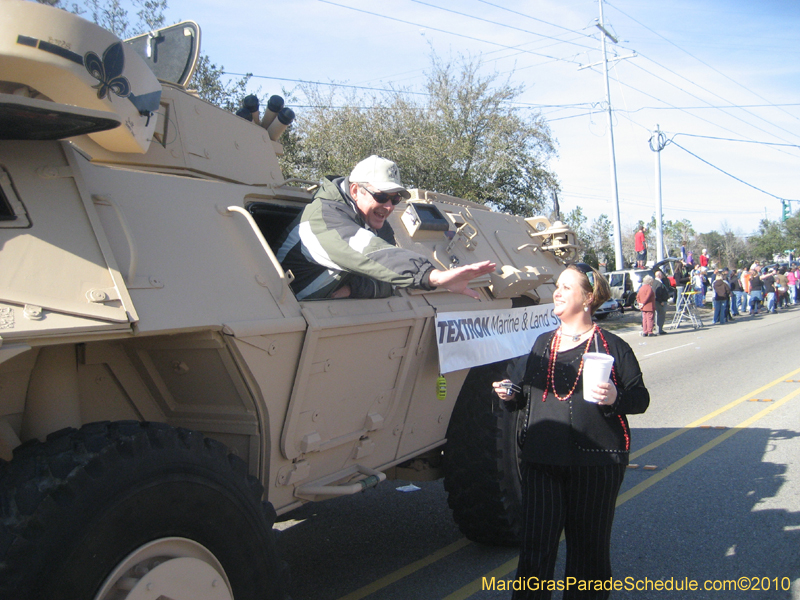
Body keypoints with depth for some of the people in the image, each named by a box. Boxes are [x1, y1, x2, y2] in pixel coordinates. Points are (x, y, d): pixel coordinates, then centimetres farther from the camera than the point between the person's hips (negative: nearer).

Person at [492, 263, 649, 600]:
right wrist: (510, 397, 2)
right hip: (541, 459, 4)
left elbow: (641, 398, -1)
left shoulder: (611, 346, -1)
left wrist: (615, 399, -21)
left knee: (588, 547, 9)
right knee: (535, 548, 2)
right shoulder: (542, 344, 14)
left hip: (595, 461, -3)